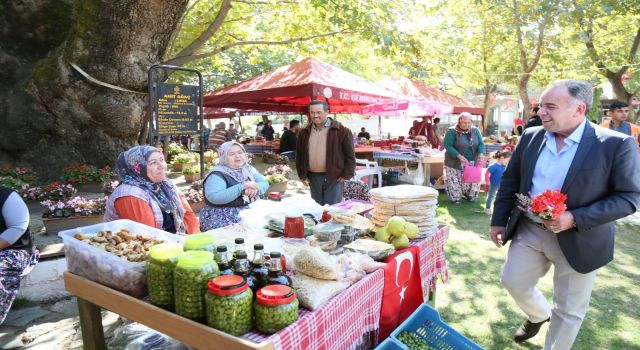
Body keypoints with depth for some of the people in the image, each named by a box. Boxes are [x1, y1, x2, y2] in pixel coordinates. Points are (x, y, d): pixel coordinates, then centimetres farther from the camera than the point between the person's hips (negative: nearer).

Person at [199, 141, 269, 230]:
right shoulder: (217, 175, -10)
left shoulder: (248, 169, 10)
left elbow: (264, 183, 3)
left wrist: (255, 188, -20)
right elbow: (214, 197, -26)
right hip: (225, 219, -6)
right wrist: (242, 187, -25)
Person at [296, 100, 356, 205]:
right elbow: (300, 156, 15)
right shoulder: (305, 133, 9)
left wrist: (346, 175, -6)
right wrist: (302, 175, 9)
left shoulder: (341, 131, -5)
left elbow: (350, 155, -3)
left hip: (334, 178, -4)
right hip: (313, 177, 4)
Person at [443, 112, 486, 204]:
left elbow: (481, 143, 4)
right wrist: (459, 156, -26)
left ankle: (470, 196, 29)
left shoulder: (475, 130, 2)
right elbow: (447, 145, -17)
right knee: (455, 181, -3)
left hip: (472, 162, 4)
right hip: (455, 162, -4)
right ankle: (455, 198, 17)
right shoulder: (452, 131, -13)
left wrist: (480, 153, -17)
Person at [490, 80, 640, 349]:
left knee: (569, 310, 10)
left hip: (577, 240, -4)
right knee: (513, 282, 15)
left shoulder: (616, 144, -14)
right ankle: (538, 315, 47)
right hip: (529, 231, 4)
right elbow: (510, 181, 7)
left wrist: (575, 219, -25)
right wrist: (499, 221, 6)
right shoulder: (531, 137, -1)